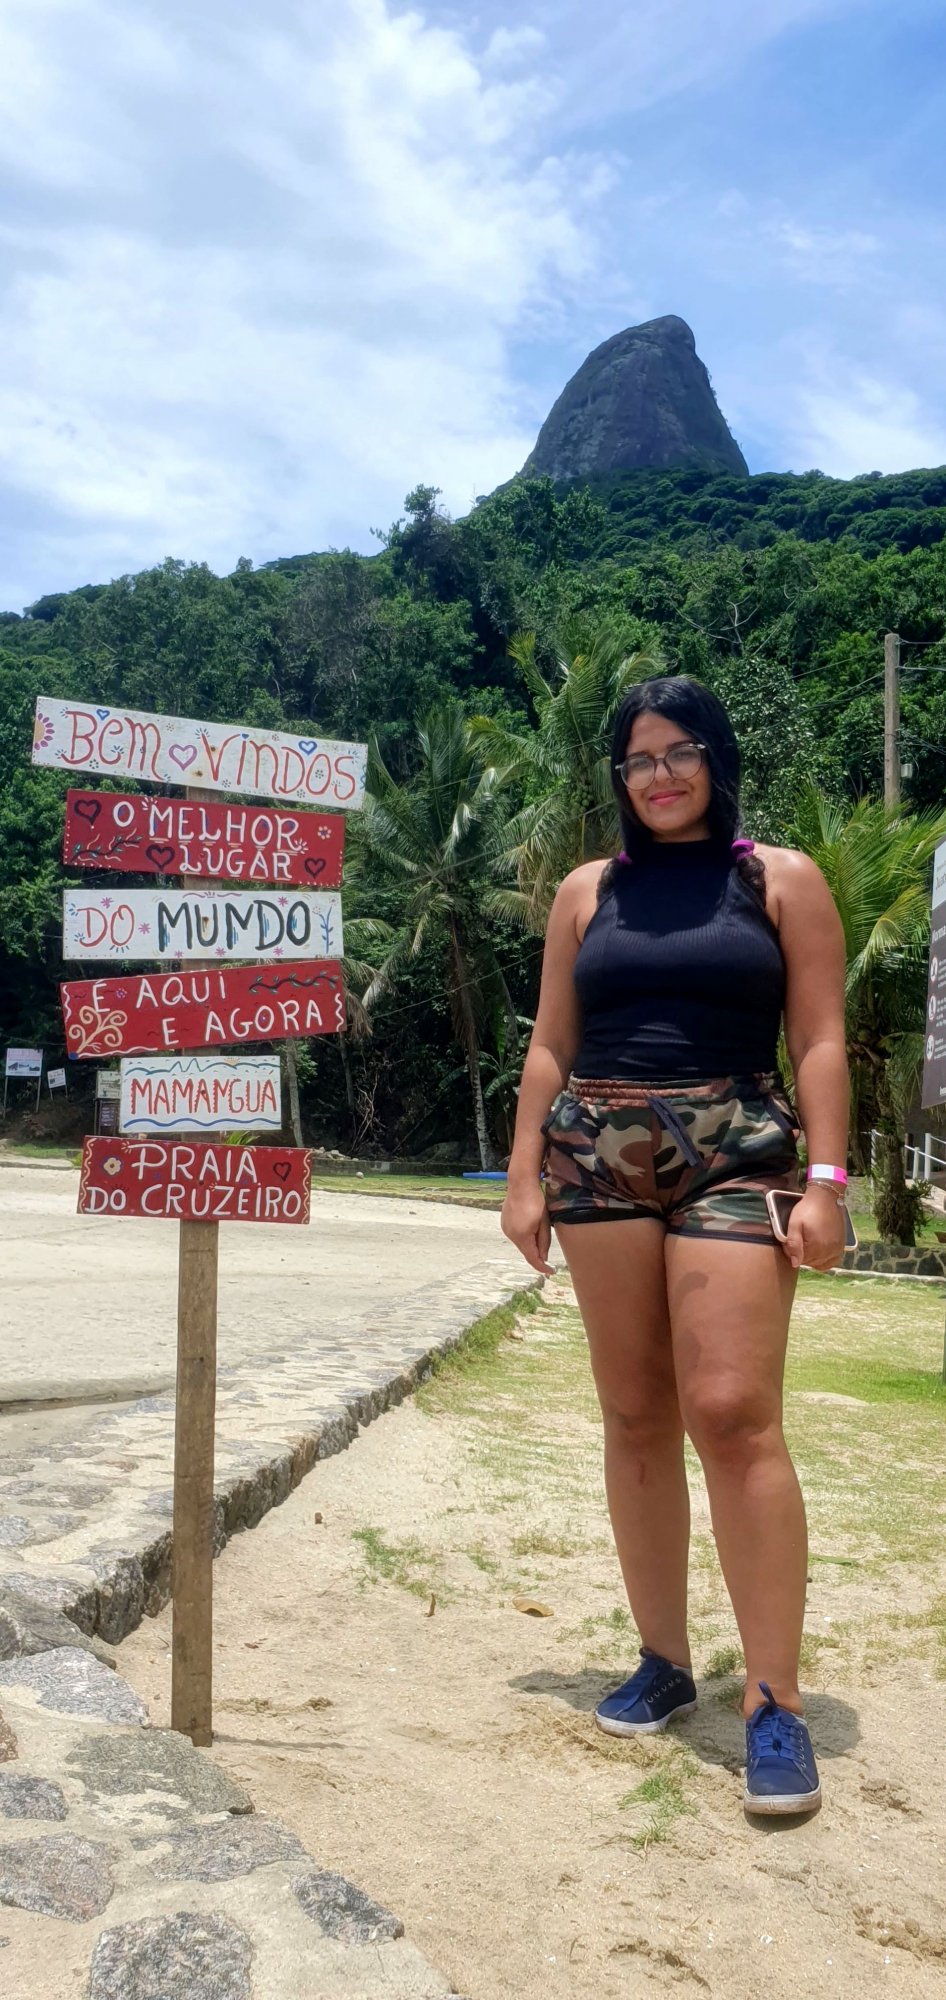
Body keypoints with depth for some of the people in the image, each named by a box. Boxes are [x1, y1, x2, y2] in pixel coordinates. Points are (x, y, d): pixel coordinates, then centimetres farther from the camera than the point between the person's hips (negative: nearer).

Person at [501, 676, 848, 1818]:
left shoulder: (782, 880, 7)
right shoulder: (589, 891, 14)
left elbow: (819, 1040, 1)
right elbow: (551, 1044, 13)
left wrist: (825, 1181, -8)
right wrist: (524, 1176, 5)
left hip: (735, 1156, -3)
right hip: (599, 1158, 3)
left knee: (733, 1413, -13)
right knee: (635, 1418, 6)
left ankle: (775, 1701, -5)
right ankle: (662, 1660, 19)